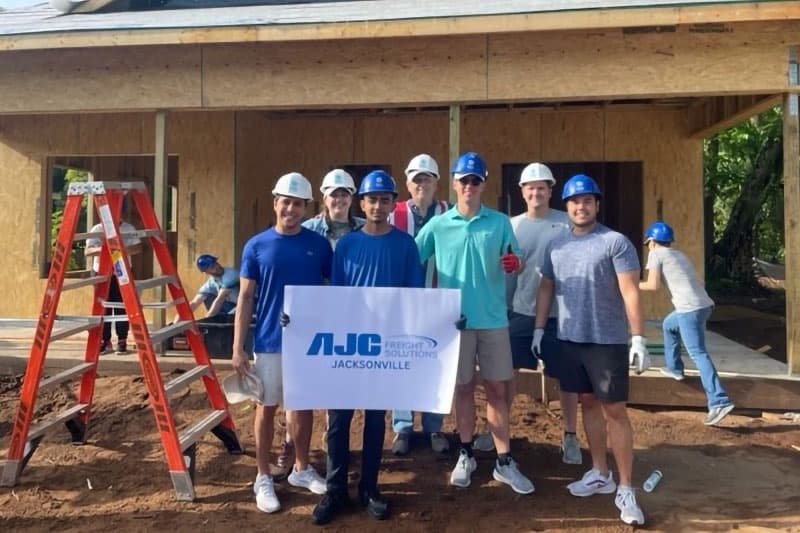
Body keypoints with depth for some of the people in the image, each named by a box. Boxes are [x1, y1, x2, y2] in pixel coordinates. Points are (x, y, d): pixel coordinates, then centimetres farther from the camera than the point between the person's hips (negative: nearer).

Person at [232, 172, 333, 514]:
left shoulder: (319, 245, 0)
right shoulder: (256, 246, -3)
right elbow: (245, 298, -2)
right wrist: (238, 348, -7)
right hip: (269, 342, -1)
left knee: (304, 405, 14)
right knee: (267, 408, 9)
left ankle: (301, 469, 33)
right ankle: (263, 479, 25)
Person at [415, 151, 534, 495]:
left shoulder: (500, 222, 2)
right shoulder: (438, 225, 0)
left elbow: (516, 265, 3)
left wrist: (514, 265, -20)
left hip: (493, 319, 1)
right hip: (455, 319, 0)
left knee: (497, 389, 7)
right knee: (464, 388, 11)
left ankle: (504, 462, 16)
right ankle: (466, 456, 25)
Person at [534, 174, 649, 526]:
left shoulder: (616, 242, -7)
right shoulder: (556, 246, 10)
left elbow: (630, 292, -12)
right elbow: (546, 289, 15)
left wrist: (638, 339, -17)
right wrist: (539, 329, 10)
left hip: (608, 341, -5)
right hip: (569, 339, 5)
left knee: (615, 410, 0)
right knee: (588, 403, 15)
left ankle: (625, 488, 10)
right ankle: (600, 474, 28)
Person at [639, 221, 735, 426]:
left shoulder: (656, 254, 3)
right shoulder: (679, 254, 25)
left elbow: (654, 285, -5)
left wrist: (635, 285, 11)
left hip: (690, 308, -8)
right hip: (702, 304, 9)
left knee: (698, 354, -9)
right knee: (669, 325, 31)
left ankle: (719, 402, -16)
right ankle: (674, 368, 39)